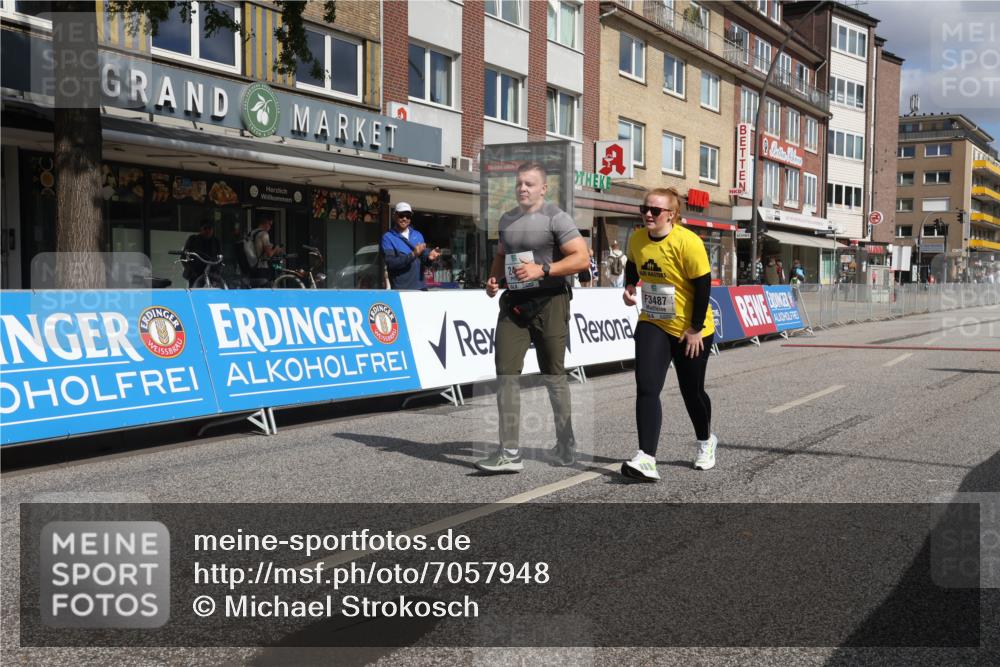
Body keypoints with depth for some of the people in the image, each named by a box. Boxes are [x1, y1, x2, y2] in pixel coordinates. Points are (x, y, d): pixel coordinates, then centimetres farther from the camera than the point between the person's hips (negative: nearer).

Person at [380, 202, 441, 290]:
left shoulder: (418, 235, 15)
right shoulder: (388, 238, -2)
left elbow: (424, 257, 15)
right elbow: (391, 263, -14)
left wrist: (429, 257, -9)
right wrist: (413, 255, -23)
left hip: (421, 287, 5)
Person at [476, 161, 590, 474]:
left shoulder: (555, 217, -5)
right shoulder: (507, 219, 15)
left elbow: (582, 258, -11)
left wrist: (542, 269, -20)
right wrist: (493, 278, 10)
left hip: (549, 304, -5)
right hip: (513, 304, 5)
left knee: (553, 375, 6)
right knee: (506, 374, -7)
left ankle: (566, 445, 24)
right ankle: (509, 454, -7)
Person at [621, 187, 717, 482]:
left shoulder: (688, 242, -21)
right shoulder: (637, 239, -4)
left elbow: (703, 285, -16)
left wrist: (695, 328, -14)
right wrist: (629, 286, -1)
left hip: (691, 331, -4)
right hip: (652, 325, 4)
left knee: (692, 391, 11)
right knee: (646, 388, -13)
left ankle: (706, 441, 41)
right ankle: (646, 459, -17)